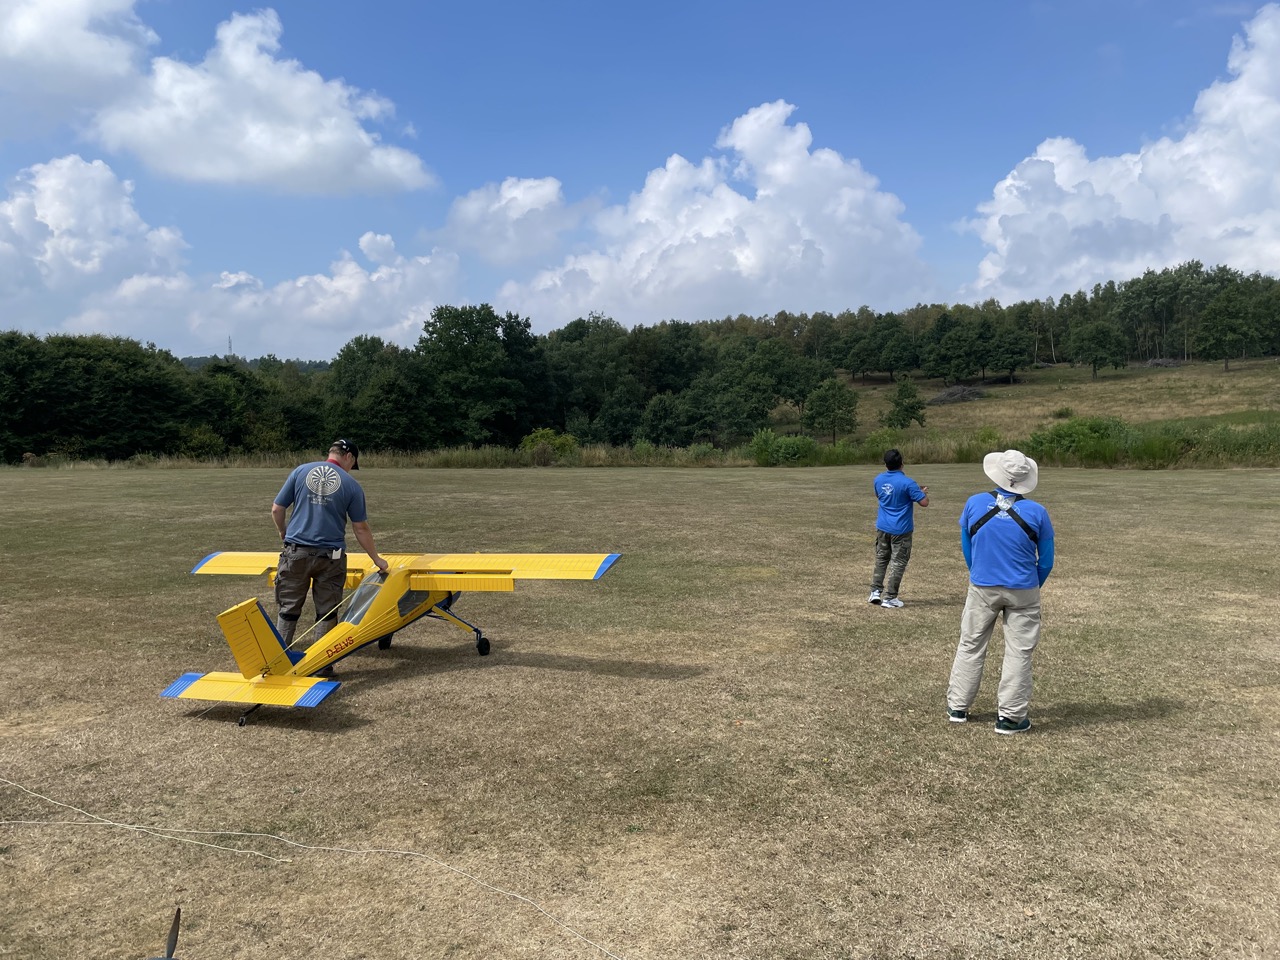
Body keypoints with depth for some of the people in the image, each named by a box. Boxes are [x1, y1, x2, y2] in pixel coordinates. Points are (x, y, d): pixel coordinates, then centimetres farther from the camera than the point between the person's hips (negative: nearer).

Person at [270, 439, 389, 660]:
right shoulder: (351, 485, 0)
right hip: (330, 556, -1)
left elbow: (277, 510, 5)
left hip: (296, 552, 2)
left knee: (289, 609, 11)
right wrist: (377, 559, 13)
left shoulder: (300, 472, 4)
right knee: (327, 614, 8)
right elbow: (360, 529, 3)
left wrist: (283, 533, 25)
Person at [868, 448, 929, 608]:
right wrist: (923, 492, 6)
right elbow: (924, 502, -17)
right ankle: (889, 598, 3)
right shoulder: (907, 483, -18)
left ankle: (875, 591, 17)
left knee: (881, 559, 18)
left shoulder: (878, 480, 0)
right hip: (901, 529, -5)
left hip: (882, 527, 5)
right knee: (898, 563, 3)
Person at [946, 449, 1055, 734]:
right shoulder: (1037, 512, -11)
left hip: (981, 590, 2)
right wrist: (1033, 588, 14)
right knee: (1019, 652, 8)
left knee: (970, 647, 14)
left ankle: (957, 707, 21)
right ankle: (1010, 717, 10)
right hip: (1023, 592, -1)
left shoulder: (974, 504, -9)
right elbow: (1046, 560, -2)